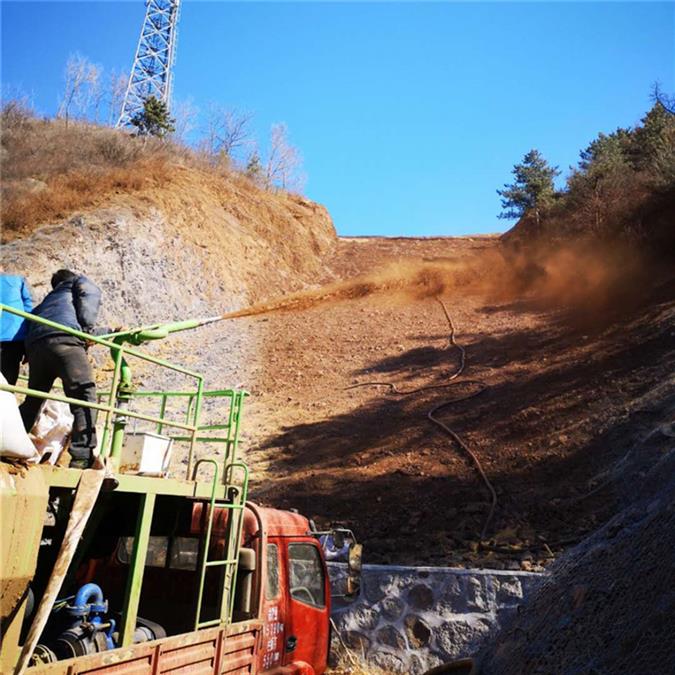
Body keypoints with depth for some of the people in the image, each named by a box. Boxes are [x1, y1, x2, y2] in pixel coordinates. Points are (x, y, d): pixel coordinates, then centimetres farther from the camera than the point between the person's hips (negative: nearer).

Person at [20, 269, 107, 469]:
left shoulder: (49, 299, 45)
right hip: (63, 339, -7)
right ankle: (82, 457, -24)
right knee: (84, 395, -12)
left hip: (35, 345, 7)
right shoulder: (81, 282, 31)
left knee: (32, 401, 20)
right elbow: (89, 297, 6)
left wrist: (110, 331, 52)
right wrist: (87, 328, 7)